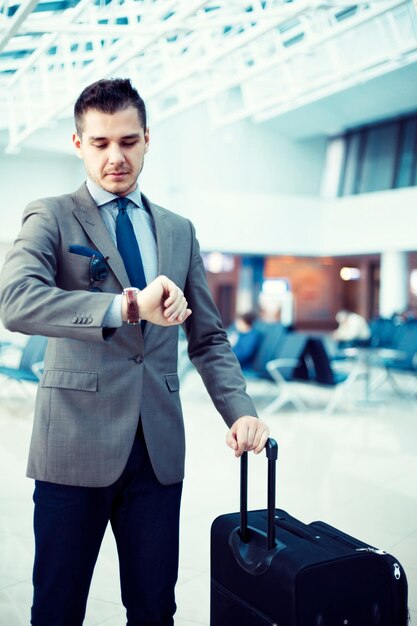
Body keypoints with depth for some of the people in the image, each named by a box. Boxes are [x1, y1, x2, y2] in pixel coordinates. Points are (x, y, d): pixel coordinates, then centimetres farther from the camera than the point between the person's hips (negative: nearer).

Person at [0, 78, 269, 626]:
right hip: (76, 443, -3)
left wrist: (240, 411, -2)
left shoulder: (179, 231, 13)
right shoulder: (51, 218, 1)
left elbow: (209, 338, 13)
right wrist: (127, 306, -31)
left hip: (158, 447, 4)